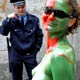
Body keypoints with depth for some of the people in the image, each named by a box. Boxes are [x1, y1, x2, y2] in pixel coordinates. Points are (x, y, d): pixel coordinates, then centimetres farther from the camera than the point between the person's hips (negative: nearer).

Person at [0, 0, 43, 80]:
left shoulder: (34, 19, -3)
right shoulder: (11, 20, -3)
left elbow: (39, 35, 5)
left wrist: (35, 50, 0)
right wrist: (8, 19, -25)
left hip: (30, 54, 0)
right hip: (15, 54, 1)